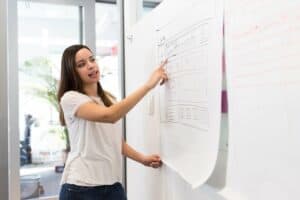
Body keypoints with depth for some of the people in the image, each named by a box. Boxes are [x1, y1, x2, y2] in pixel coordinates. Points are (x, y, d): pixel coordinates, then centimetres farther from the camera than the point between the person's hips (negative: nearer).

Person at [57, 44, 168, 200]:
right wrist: (148, 85, -27)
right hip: (81, 187, -6)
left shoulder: (108, 99, 12)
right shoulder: (70, 98, -12)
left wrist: (141, 158, 5)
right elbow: (109, 116, -28)